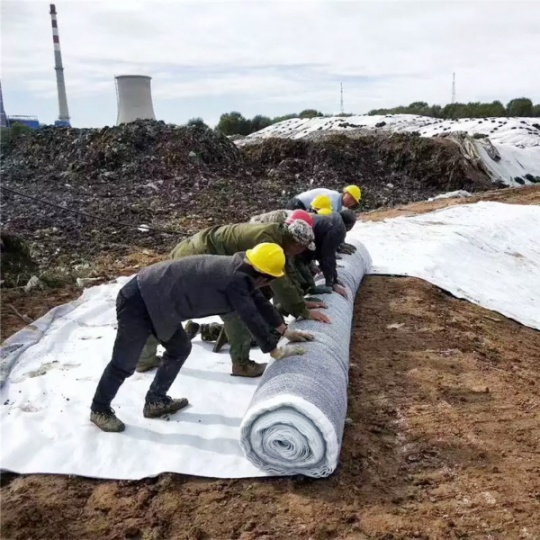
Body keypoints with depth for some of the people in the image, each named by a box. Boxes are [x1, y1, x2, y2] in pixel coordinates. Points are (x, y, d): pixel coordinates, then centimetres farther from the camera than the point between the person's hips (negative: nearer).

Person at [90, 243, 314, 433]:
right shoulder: (234, 279, -23)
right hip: (139, 302, -10)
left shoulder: (239, 270, 5)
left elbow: (259, 301, 17)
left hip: (154, 299, 10)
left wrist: (285, 330, 21)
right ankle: (100, 410, 28)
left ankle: (155, 401, 32)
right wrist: (275, 351, -7)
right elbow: (251, 318, -19)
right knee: (124, 364, 6)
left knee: (179, 349, 19)